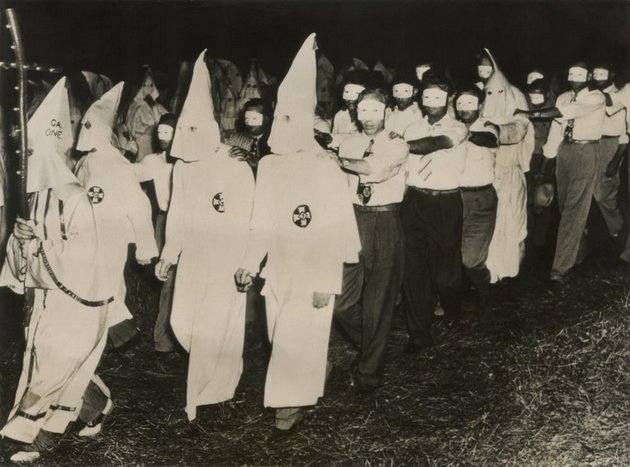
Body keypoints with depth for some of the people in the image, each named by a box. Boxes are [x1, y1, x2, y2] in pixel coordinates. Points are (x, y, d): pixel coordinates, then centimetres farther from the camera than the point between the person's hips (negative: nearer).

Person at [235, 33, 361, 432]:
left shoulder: (326, 169, -15)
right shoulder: (268, 165, 0)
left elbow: (336, 232, -13)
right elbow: (263, 225, 7)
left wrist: (327, 282, -13)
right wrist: (251, 264, 4)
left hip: (312, 275, -5)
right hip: (278, 272, 5)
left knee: (300, 339, 2)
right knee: (281, 339, 13)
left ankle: (295, 401, 22)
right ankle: (293, 395, 33)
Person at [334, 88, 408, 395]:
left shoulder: (397, 145, -1)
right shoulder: (348, 145, 11)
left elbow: (378, 169, -22)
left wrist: (340, 161, -14)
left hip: (385, 224, -3)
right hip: (353, 221, 3)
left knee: (379, 302, 4)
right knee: (341, 302, 1)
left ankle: (370, 371, 19)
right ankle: (370, 348, 29)